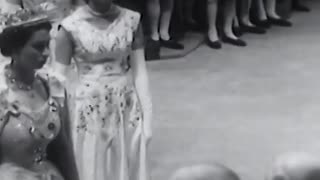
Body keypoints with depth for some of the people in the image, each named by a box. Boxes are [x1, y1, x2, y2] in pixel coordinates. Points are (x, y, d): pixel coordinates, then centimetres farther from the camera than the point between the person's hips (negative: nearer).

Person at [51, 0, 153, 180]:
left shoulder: (131, 20, -3)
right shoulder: (71, 26, -10)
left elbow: (140, 71, 1)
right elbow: (59, 76, -3)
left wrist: (147, 117, 0)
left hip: (127, 111, 2)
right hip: (89, 113, -2)